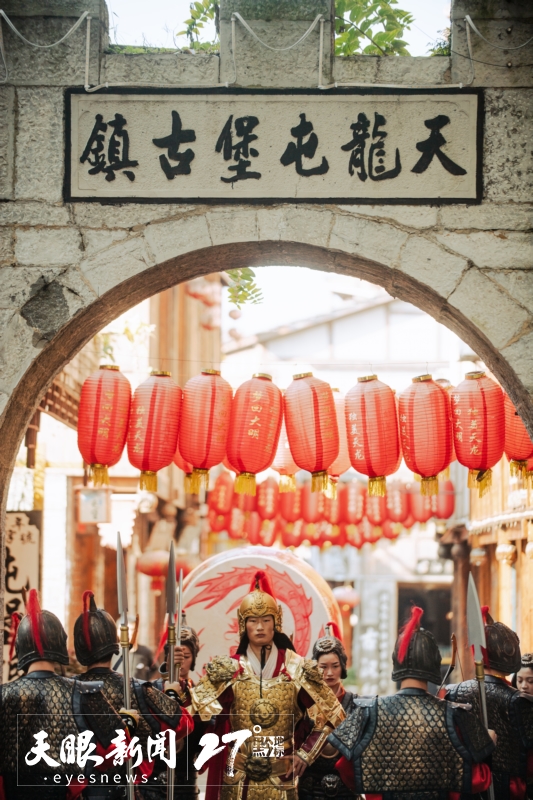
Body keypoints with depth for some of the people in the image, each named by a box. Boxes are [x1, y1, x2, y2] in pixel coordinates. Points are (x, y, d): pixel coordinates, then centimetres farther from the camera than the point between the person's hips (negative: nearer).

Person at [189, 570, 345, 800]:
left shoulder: (296, 668, 0)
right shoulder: (229, 668, 2)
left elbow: (331, 713, 6)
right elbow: (197, 705, -7)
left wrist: (306, 753, 1)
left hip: (280, 777, 0)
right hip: (239, 776, 0)